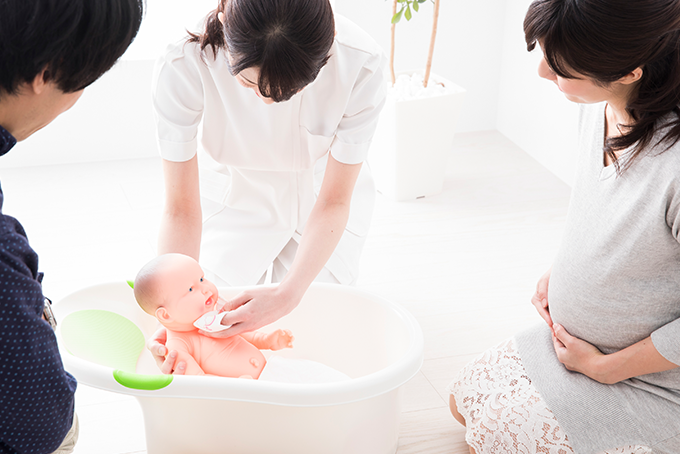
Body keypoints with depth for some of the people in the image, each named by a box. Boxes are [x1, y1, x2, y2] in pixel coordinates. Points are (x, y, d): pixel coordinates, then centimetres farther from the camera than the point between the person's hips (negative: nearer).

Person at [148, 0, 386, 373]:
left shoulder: (361, 65, -36)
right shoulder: (182, 68, -37)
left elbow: (333, 202, -25)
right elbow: (182, 206, -28)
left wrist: (288, 293, -38)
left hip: (318, 195, 0)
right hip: (235, 198, 0)